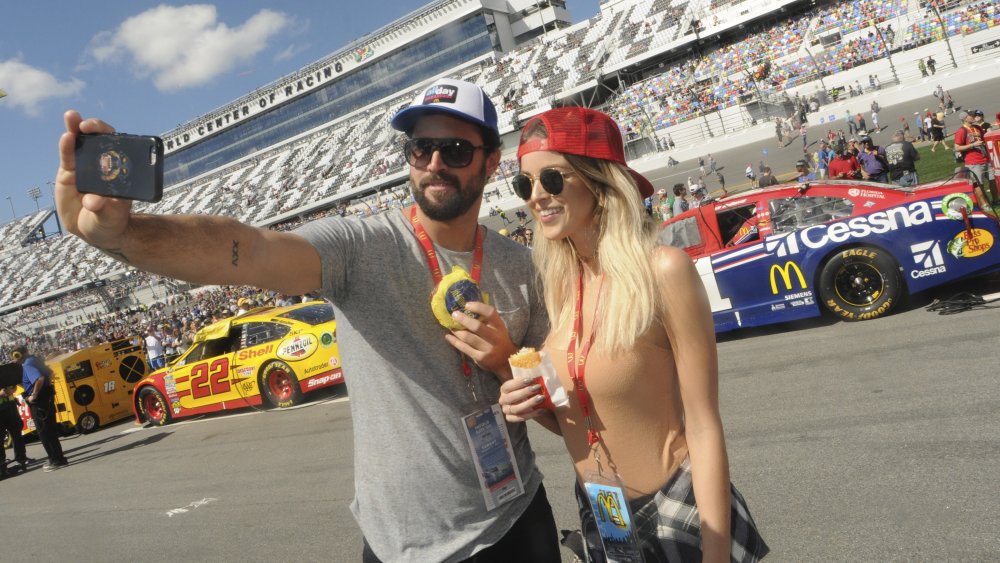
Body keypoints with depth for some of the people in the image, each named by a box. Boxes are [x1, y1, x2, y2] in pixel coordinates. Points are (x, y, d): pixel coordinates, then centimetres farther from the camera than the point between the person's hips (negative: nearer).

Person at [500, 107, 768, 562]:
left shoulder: (661, 270, -20)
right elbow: (577, 420, 8)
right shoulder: (557, 284, -3)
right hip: (597, 517, 6)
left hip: (680, 513, -5)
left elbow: (703, 428, -17)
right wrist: (531, 407, -12)